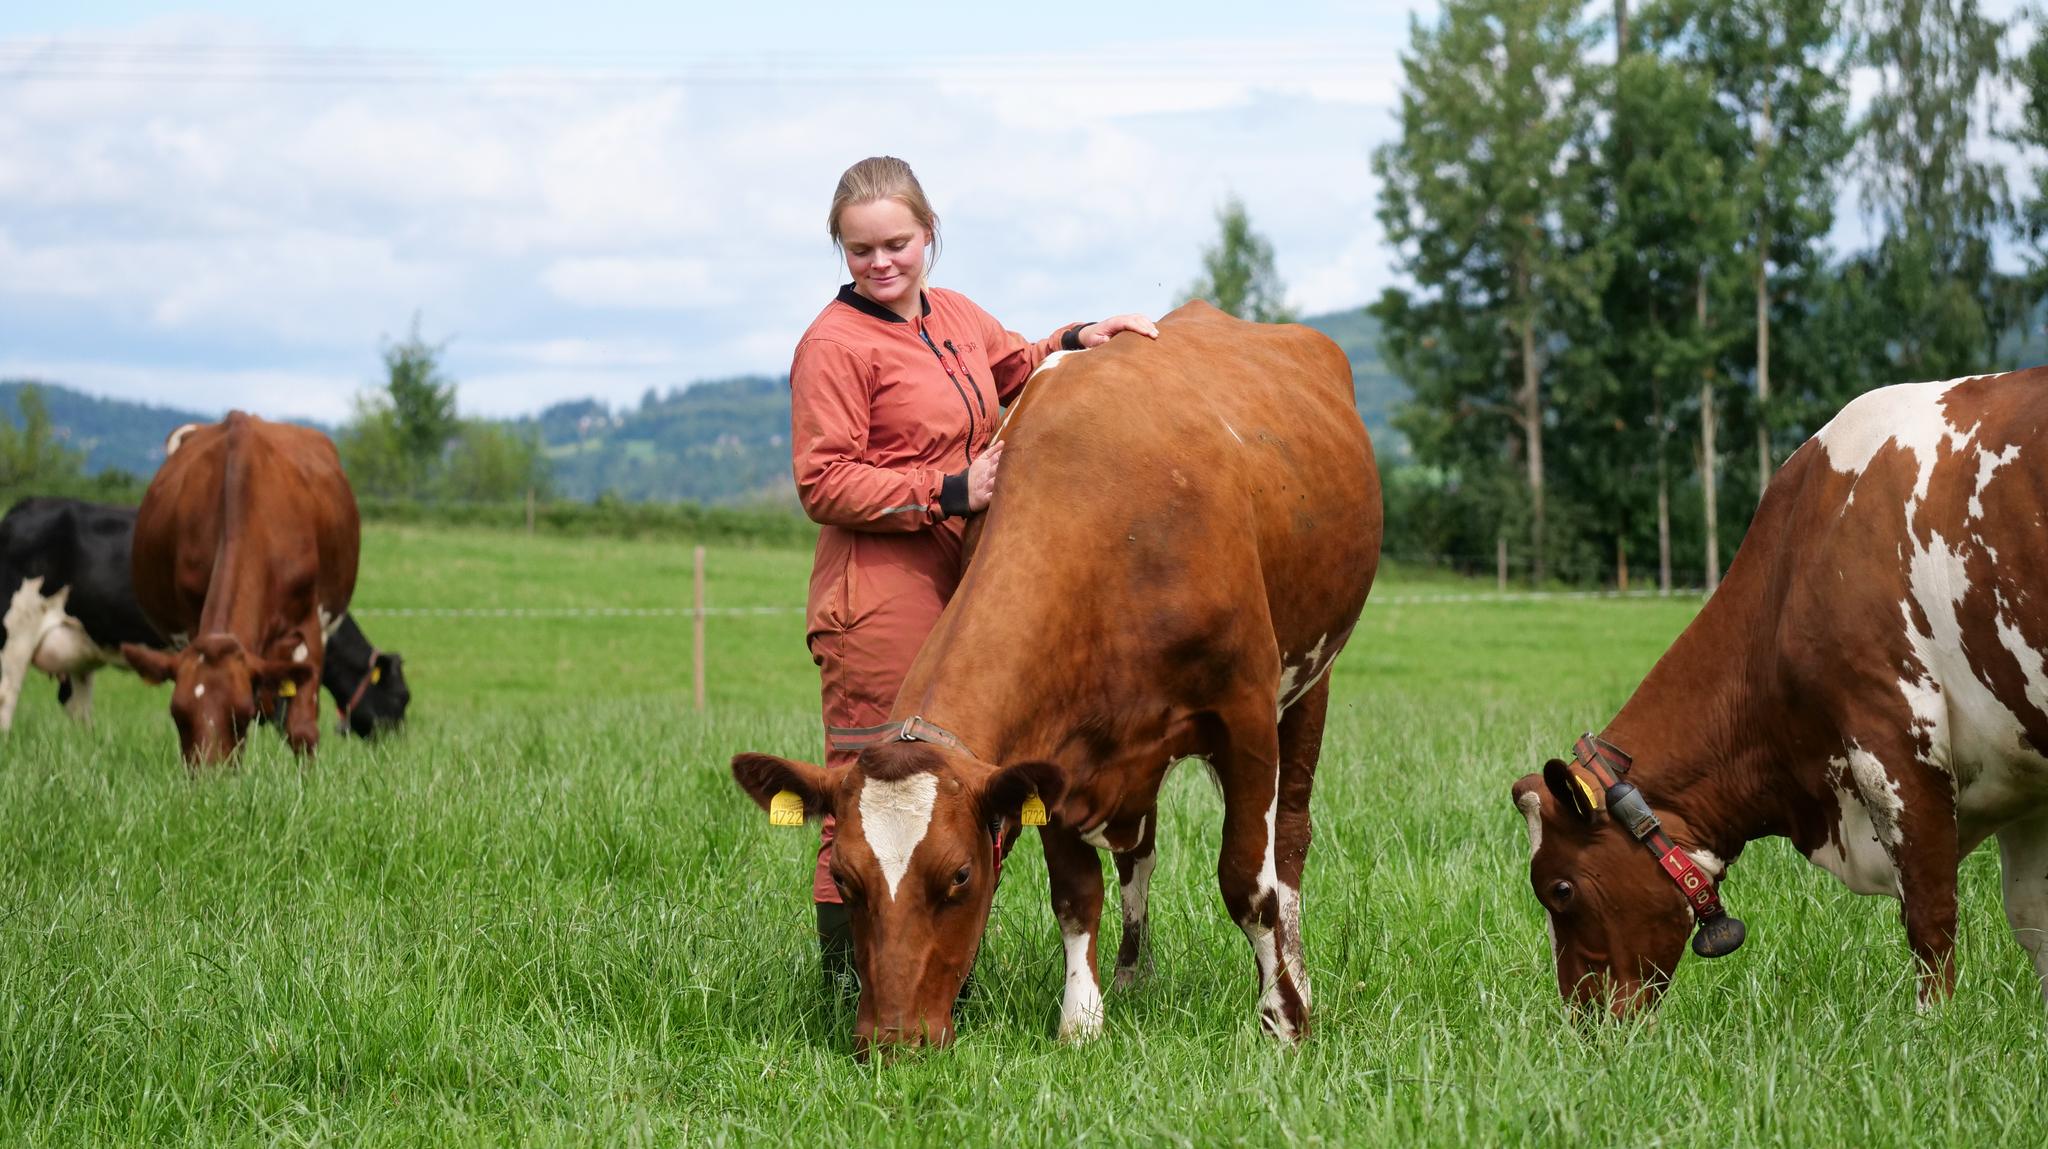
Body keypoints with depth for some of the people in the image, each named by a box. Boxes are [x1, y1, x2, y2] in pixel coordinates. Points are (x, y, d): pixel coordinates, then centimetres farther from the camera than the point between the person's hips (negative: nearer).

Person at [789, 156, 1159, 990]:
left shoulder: (956, 316, 14)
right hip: (877, 599, -8)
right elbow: (823, 484, -13)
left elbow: (1020, 371, 33)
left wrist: (1078, 341, 13)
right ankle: (850, 984, 1)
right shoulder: (833, 344, -9)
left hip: (968, 590, 8)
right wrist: (949, 492, -17)